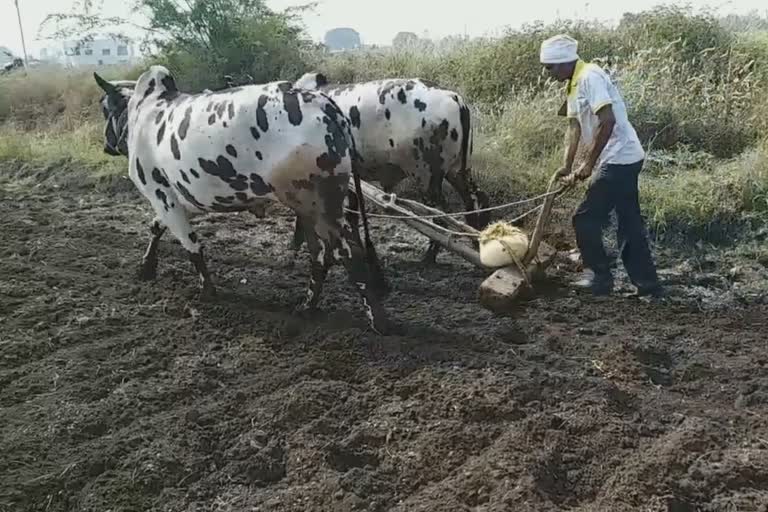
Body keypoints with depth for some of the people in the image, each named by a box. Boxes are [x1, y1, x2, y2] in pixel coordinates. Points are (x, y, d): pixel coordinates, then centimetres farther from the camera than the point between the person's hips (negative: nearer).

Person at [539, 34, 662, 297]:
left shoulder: (590, 77, -16)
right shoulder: (573, 85, 13)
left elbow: (608, 120, -24)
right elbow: (574, 126, 10)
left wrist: (589, 163, -20)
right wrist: (567, 165, 0)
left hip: (618, 159, -10)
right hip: (626, 158, 10)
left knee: (585, 218, -2)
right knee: (629, 223, 13)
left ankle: (601, 277, 9)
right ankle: (648, 282, 21)